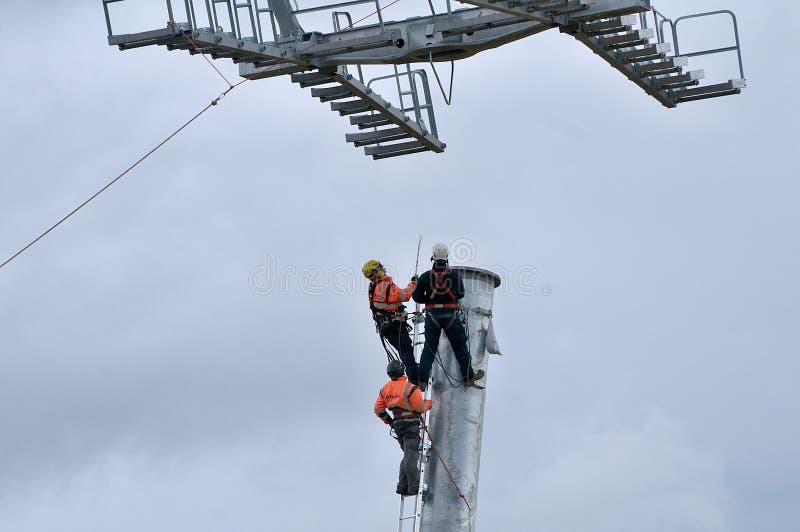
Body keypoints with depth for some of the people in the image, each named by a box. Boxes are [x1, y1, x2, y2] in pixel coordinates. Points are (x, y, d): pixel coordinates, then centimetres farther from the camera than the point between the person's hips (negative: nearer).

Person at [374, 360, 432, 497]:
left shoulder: (385, 389, 5)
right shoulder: (410, 387, -15)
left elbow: (378, 409, 7)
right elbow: (420, 408, -13)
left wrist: (388, 420, 22)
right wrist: (429, 403, 8)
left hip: (396, 424, 6)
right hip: (411, 425, -6)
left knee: (408, 456, 17)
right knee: (411, 457, -7)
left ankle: (402, 486, 11)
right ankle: (414, 488, -7)